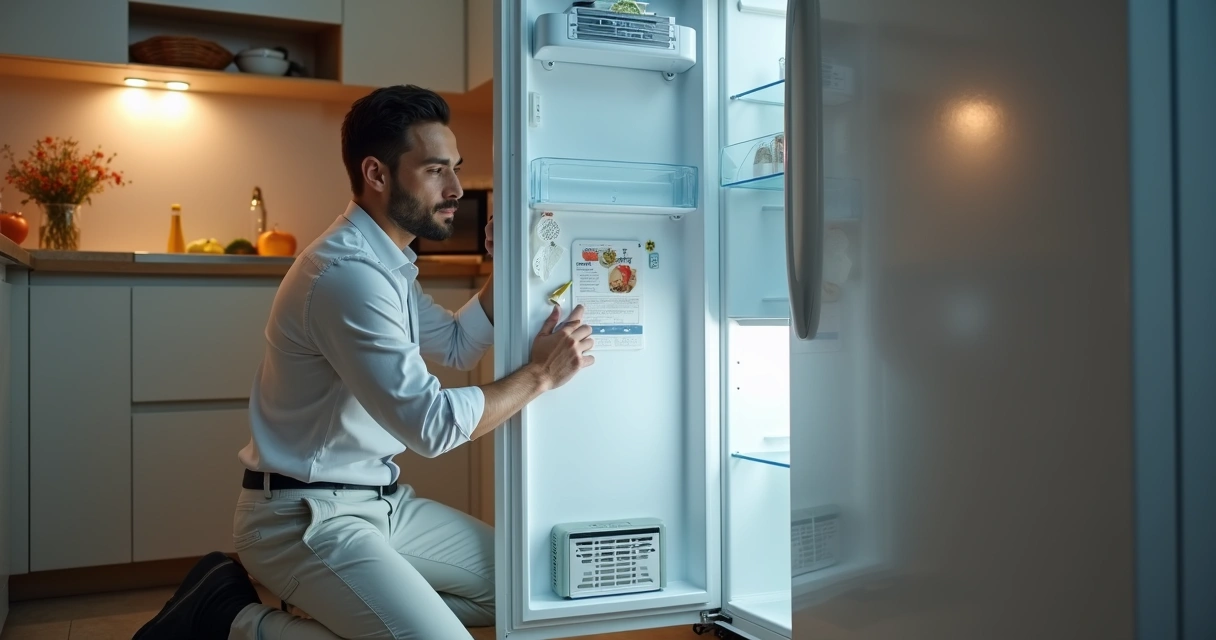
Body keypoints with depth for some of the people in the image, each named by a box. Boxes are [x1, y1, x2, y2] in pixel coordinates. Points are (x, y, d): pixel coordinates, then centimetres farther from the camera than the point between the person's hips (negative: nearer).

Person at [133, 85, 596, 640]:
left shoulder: (385, 261, 10)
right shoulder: (347, 273, -23)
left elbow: (457, 345, 19)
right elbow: (432, 424, -24)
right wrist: (539, 375, -12)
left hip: (379, 500, 10)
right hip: (306, 516, -10)